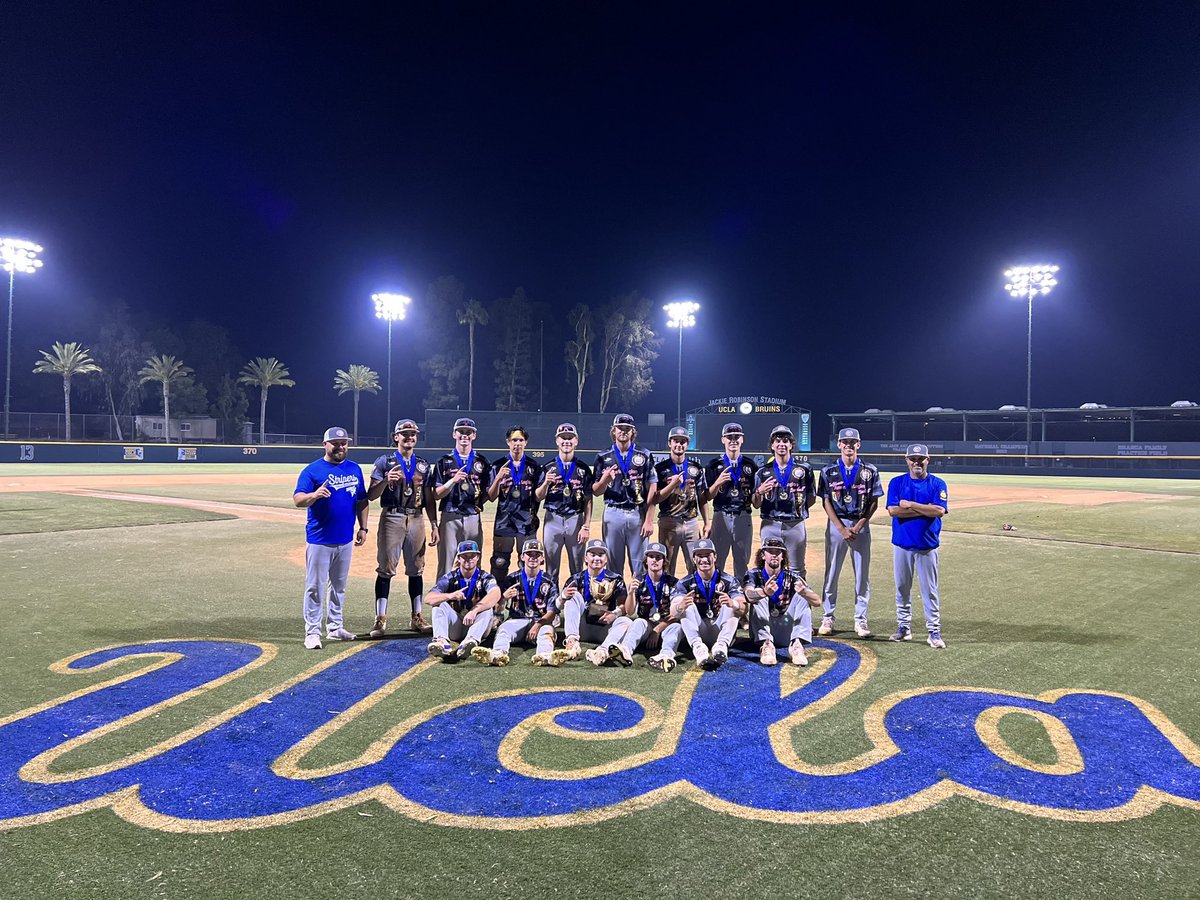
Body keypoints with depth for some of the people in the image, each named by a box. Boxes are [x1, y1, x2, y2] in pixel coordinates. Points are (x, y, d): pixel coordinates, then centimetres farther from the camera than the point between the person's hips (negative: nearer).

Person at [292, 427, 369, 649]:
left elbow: (362, 501, 15)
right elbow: (297, 499, -14)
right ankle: (312, 632, 5)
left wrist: (363, 527, 8)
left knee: (339, 586, 15)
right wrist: (315, 494, -34)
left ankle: (334, 628, 26)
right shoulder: (313, 470, -5)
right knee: (315, 587, -2)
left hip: (346, 539, 5)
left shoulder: (355, 469, 10)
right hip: (320, 540, -5)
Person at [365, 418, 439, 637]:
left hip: (417, 519, 4)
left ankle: (417, 617, 16)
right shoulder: (384, 462, 1)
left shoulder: (424, 465, 12)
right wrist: (386, 481, -24)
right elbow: (371, 496, -6)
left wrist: (434, 525, 7)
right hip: (391, 518, -3)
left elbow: (429, 499, 13)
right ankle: (380, 619, 0)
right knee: (385, 569, -4)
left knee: (416, 569, 8)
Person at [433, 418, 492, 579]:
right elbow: (437, 495, -2)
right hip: (450, 518, -1)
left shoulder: (482, 462, 9)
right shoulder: (444, 462, 6)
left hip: (474, 519, 2)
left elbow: (489, 494, 9)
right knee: (445, 566, 0)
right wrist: (453, 480, -15)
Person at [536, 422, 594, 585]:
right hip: (553, 519, 0)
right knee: (551, 569, 6)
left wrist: (586, 527, -6)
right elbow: (538, 497, 3)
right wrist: (546, 483, -17)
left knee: (577, 569, 6)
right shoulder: (548, 468, 4)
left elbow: (588, 500, 2)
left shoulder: (583, 469, 3)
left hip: (576, 520, 0)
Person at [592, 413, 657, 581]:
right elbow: (596, 492, 6)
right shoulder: (604, 458, 7)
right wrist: (604, 480, -17)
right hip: (613, 514, 1)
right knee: (613, 565, 6)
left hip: (638, 514, -1)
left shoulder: (644, 456, 4)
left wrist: (648, 520, -7)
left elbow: (652, 490, 1)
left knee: (640, 566, 3)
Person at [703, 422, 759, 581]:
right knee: (716, 562, 0)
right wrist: (718, 482, -19)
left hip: (743, 518, 2)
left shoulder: (751, 465, 8)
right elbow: (707, 497, -1)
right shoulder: (714, 465, 3)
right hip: (721, 517, -1)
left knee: (742, 563, 9)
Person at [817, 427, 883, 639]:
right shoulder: (829, 471, 3)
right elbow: (826, 502, 0)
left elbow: (874, 502, 3)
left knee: (862, 574, 3)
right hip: (836, 525, 0)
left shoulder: (870, 471, 4)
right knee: (831, 573, 3)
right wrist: (842, 529, -10)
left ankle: (860, 620, 12)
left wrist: (860, 524, -10)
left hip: (861, 525, 0)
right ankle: (828, 618, 12)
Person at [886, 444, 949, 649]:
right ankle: (904, 627, 19)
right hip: (902, 544, 1)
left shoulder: (938, 484, 0)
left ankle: (934, 631, 7)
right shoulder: (897, 482, 2)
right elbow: (893, 510, -11)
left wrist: (910, 505, -13)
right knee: (902, 588, 9)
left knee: (930, 590, 1)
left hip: (927, 545, -1)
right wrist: (925, 509, -13)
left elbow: (939, 510, -15)